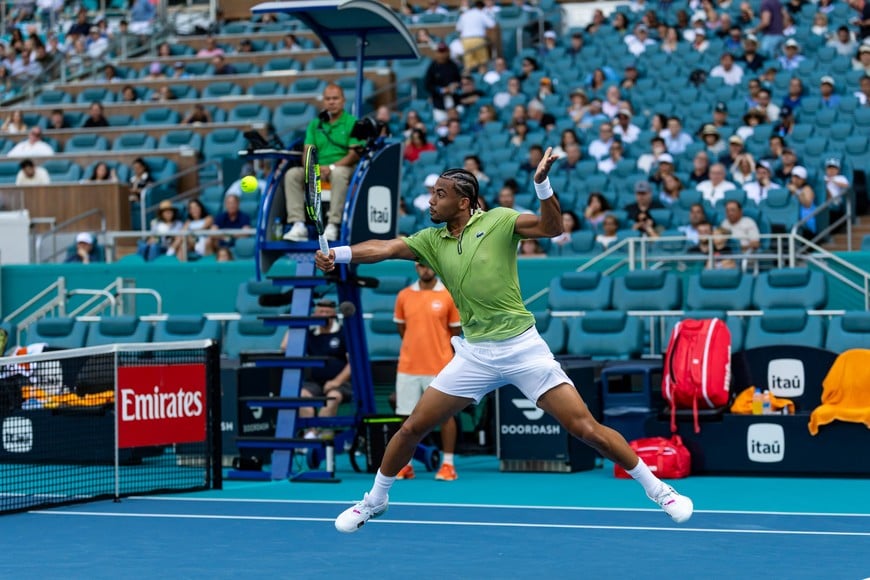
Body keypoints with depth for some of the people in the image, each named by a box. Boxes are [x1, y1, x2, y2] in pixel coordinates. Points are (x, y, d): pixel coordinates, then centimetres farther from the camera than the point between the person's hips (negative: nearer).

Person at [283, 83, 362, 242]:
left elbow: (355, 154, -8)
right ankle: (298, 225, -30)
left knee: (338, 173, -39)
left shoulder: (352, 122, 2)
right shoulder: (315, 124, 17)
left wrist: (331, 167, -20)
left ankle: (333, 225, -42)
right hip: (317, 170, 5)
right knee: (292, 174, -21)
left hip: (343, 168, -5)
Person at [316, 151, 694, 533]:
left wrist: (542, 183, -31)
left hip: (523, 346, -4)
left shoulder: (498, 221, -2)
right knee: (412, 428, 4)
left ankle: (657, 488, 5)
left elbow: (552, 228, -15)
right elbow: (383, 248, -4)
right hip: (475, 354, 4)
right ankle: (375, 500, 25)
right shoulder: (431, 241, 8)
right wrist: (337, 254, -21)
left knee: (586, 428, -9)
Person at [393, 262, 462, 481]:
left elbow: (455, 331, 5)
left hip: (439, 367, -2)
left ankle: (448, 464, 7)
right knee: (408, 415, 4)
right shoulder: (404, 296, 6)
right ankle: (406, 465, 12)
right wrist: (417, 346, 10)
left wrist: (437, 349, 7)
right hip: (408, 366, 2)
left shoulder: (449, 296, -1)